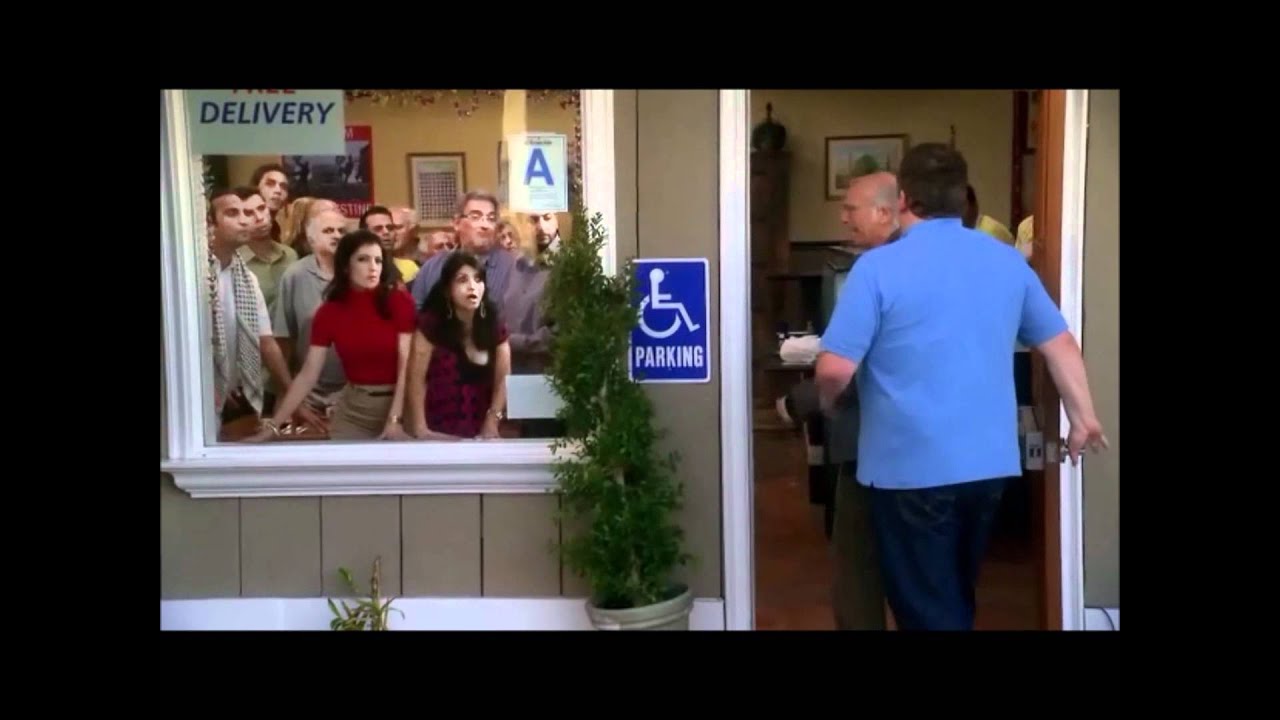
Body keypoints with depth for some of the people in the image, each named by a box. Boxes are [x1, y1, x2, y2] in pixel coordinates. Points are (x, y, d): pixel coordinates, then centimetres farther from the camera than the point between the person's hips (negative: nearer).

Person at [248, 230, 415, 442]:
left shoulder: (400, 302, -8)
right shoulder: (328, 313, 0)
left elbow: (407, 365, -11)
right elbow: (308, 374, -2)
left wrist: (395, 419, -20)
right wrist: (274, 425, -8)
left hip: (400, 406, -2)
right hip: (353, 410, 2)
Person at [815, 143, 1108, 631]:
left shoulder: (878, 267, -12)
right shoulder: (1008, 261, 5)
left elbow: (834, 371, -16)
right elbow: (1060, 344, 11)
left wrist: (827, 404, 5)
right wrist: (1084, 418, 23)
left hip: (912, 467, -6)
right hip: (989, 461, 6)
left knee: (927, 609, 6)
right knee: (955, 597, 23)